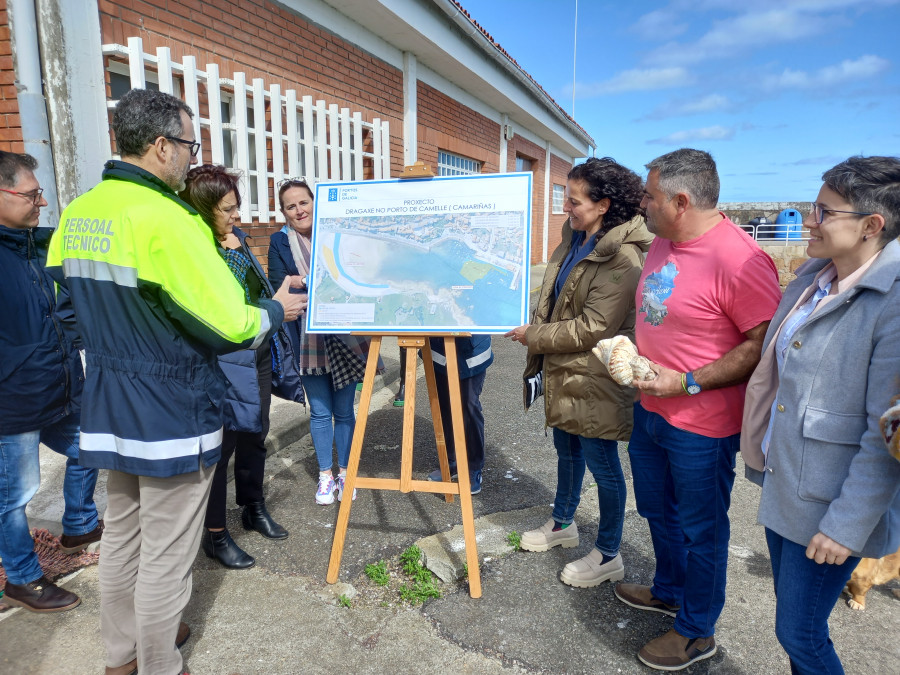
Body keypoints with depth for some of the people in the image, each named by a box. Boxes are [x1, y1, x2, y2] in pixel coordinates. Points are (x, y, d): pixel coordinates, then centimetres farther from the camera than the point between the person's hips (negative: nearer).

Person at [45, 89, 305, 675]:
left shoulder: (76, 214, 5)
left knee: (122, 533, 22)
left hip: (110, 406, 9)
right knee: (166, 553, 7)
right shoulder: (164, 218, -21)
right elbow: (229, 324, -22)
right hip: (172, 412, -9)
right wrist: (276, 310, -2)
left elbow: (62, 292, 14)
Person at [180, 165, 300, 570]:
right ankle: (215, 534, 16)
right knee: (224, 442, 0)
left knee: (255, 434, 18)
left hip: (257, 351, 8)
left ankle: (254, 509, 36)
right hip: (225, 362, -8)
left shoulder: (236, 236, 8)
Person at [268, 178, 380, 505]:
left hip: (345, 337, 1)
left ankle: (344, 472, 25)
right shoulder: (280, 242, 2)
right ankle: (325, 475, 25)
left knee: (344, 410, 8)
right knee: (320, 412, 8)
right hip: (309, 340, 0)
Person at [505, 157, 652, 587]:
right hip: (563, 374, 9)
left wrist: (534, 337, -16)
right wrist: (535, 331, 3)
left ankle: (608, 555, 26)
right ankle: (563, 523, 46)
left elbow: (593, 327, -25)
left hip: (594, 382, -9)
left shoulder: (622, 258, -23)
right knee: (567, 451, 24)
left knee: (603, 466, 6)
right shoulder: (575, 240, 8)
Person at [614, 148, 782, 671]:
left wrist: (687, 383, -25)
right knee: (659, 511, 25)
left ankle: (697, 632, 35)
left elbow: (766, 343, -23)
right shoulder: (663, 243, 3)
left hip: (701, 425, -8)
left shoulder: (738, 258, -24)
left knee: (700, 529, 12)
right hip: (650, 409, 9)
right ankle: (669, 591, 51)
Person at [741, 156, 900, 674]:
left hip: (828, 505, -7)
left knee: (799, 633, 7)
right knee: (792, 609, 23)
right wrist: (763, 449, 18)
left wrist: (849, 525, -18)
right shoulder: (813, 276, 3)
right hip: (783, 485, 7)